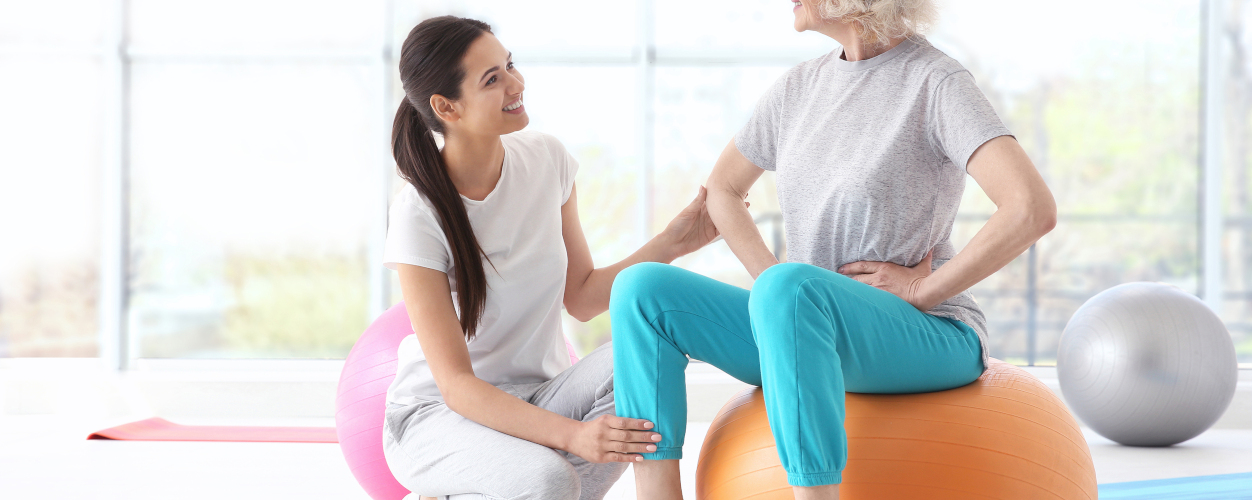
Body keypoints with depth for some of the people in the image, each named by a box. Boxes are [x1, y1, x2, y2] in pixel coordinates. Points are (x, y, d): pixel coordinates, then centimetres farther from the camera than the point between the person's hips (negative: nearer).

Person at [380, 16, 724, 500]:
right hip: (438, 415, -5)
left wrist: (670, 243, -8)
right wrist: (572, 435, -36)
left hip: (537, 397, 6)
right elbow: (456, 385, -23)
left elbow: (581, 297, 7)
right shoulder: (419, 214, -20)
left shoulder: (546, 159, -4)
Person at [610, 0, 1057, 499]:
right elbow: (722, 189, 23)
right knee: (642, 289, -11)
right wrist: (777, 292, 7)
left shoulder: (938, 84, -11)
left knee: (788, 290, -38)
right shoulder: (799, 87, 10)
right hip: (819, 339, 7)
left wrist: (921, 291, -16)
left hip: (929, 337, -7)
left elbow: (1033, 209, -23)